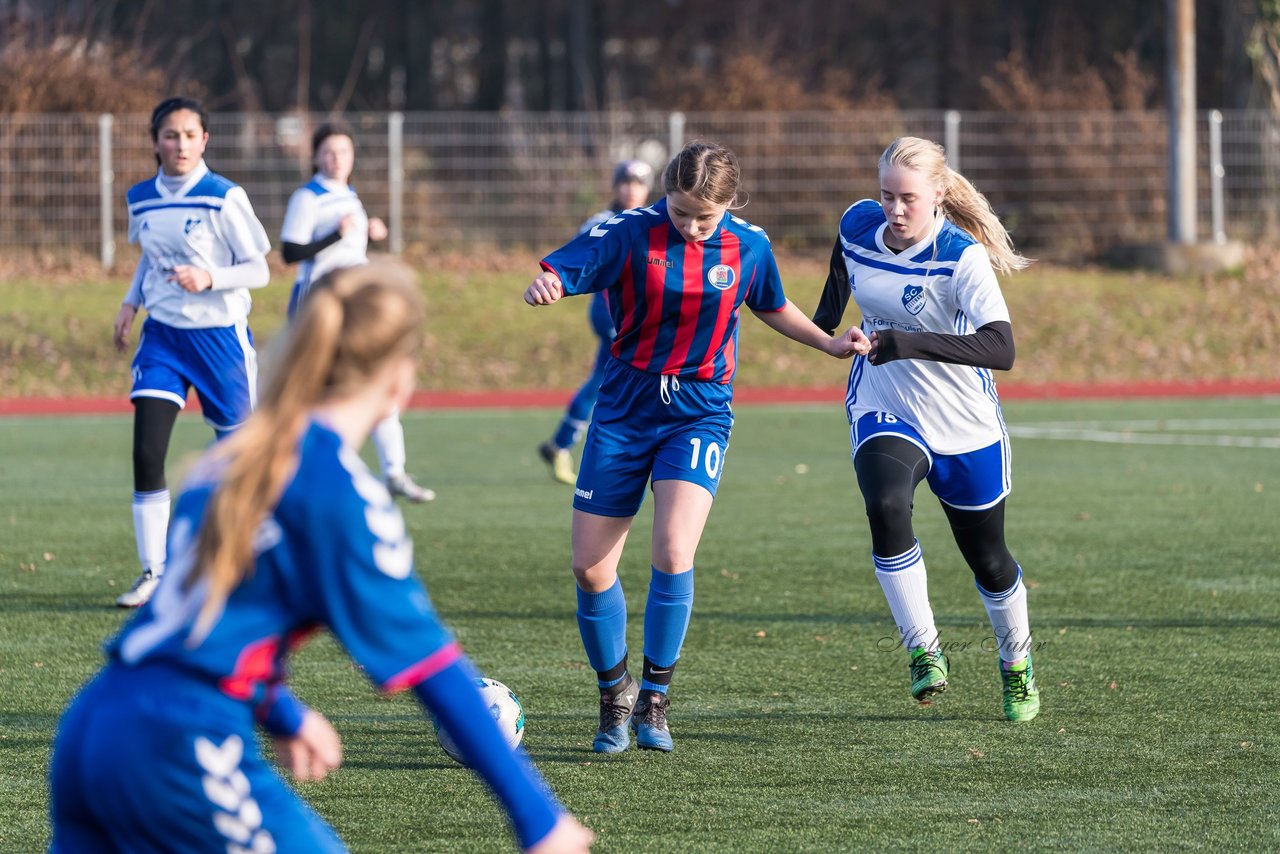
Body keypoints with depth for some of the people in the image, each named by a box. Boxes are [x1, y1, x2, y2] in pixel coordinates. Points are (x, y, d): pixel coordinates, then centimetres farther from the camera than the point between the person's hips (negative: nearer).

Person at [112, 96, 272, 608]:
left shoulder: (224, 199, -11)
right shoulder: (142, 200, 4)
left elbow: (258, 271, -9)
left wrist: (208, 279, -25)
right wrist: (131, 302, 7)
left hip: (220, 335, -3)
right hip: (162, 335, 4)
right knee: (146, 454, -11)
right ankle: (153, 572, -5)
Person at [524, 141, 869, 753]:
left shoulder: (749, 247, -2)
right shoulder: (630, 233, -10)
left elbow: (771, 307, 19)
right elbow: (560, 269, -21)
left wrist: (829, 344, 11)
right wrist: (545, 285, -43)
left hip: (699, 412, 0)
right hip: (624, 408, 0)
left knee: (673, 551, -23)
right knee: (590, 566, -1)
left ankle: (653, 699, -5)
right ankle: (614, 697, 23)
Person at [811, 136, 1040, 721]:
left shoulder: (963, 256, -24)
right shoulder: (857, 226, -9)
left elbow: (1001, 349, -37)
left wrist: (911, 343, -44)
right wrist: (825, 320, 21)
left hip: (965, 429, -2)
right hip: (884, 415, 2)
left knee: (988, 560, 12)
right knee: (885, 506, -30)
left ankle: (1016, 660, 42)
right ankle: (923, 651, -20)